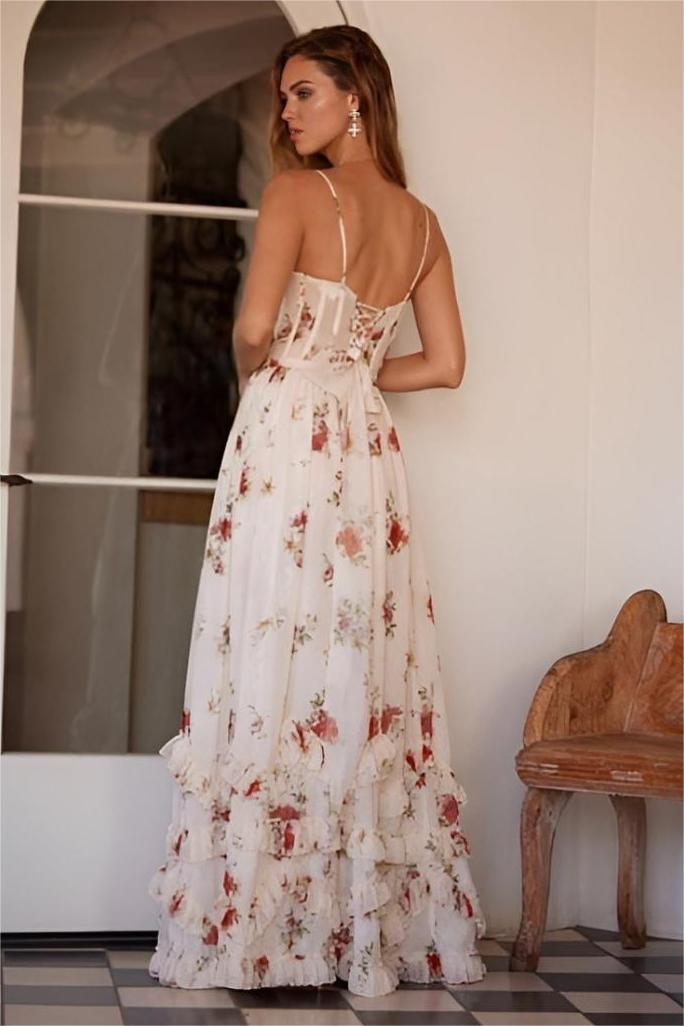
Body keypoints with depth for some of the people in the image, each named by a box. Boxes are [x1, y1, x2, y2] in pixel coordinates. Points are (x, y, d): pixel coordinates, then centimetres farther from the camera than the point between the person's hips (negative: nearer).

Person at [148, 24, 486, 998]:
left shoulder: (297, 192, -6)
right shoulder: (422, 222, 12)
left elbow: (255, 324, -17)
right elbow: (444, 364, 12)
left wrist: (256, 373, 4)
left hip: (285, 443, -6)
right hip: (367, 453, 6)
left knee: (274, 674, -3)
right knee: (368, 681, 8)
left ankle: (259, 929, 1)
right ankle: (383, 923, 13)